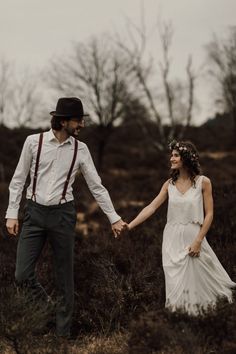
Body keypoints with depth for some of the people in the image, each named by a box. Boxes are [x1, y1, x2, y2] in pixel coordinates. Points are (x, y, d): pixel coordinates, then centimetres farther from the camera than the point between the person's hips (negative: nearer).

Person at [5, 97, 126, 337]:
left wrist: (113, 218, 4)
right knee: (22, 275, -5)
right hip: (34, 212, 0)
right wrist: (12, 213, -3)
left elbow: (97, 186, 5)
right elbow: (18, 179, 2)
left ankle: (63, 331, 16)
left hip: (62, 213, 1)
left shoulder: (80, 149, 0)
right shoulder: (34, 142, -4)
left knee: (64, 278, 5)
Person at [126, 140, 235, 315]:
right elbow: (151, 208, 2)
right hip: (173, 239, 4)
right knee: (176, 282, 5)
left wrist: (198, 241, -11)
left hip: (193, 237, -3)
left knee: (196, 279, -2)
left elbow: (209, 214, -5)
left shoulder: (203, 182, -4)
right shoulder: (170, 184, 6)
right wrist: (129, 226, -6)